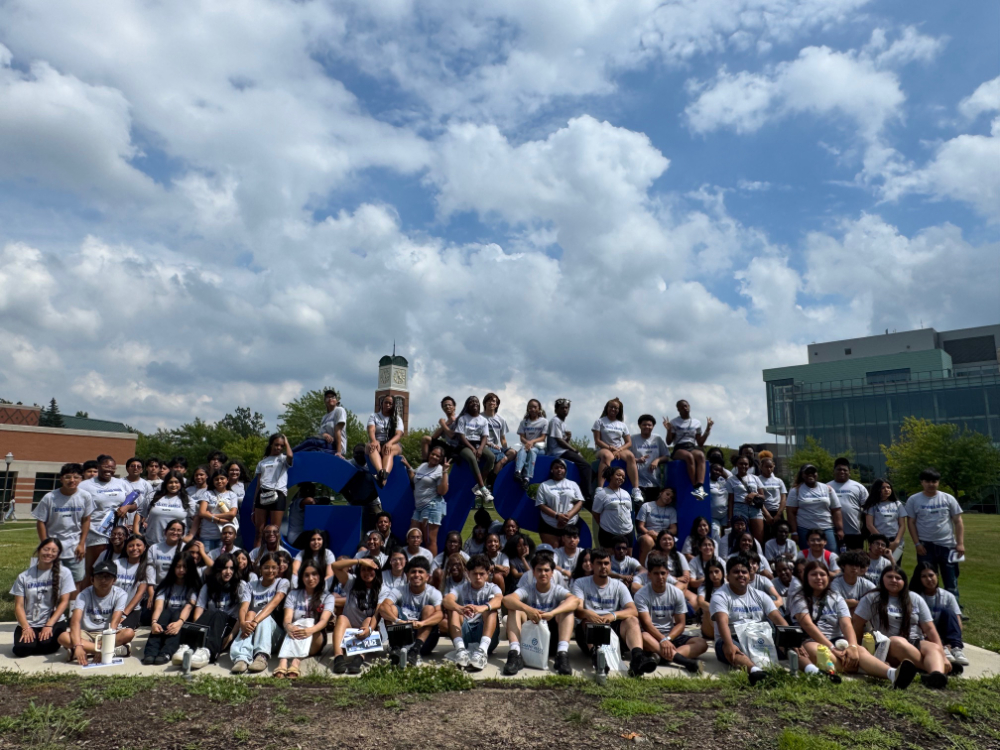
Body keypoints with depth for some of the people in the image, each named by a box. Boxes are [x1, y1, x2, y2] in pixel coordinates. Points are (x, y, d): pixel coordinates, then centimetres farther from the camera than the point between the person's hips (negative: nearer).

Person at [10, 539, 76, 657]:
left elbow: (64, 602, -4)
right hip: (29, 624, 1)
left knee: (46, 645, -27)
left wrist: (49, 625, -14)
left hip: (54, 622, -1)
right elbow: (19, 606, 1)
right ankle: (33, 638, 8)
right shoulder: (24, 577, 4)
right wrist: (26, 628, -13)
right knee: (21, 649, -25)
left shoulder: (64, 573, -1)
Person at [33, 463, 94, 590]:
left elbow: (86, 520, 2)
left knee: (78, 582, 6)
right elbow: (40, 522, -5)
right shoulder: (49, 498, -12)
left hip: (75, 548, 1)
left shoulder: (85, 497, -8)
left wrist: (82, 544, -1)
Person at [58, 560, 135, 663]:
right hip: (87, 634, 1)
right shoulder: (84, 595, -10)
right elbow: (75, 621, -24)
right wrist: (78, 645, -40)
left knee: (129, 633, -32)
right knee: (63, 637, -31)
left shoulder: (119, 594, -10)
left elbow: (115, 621, -19)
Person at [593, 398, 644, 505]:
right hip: (604, 449, -3)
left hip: (620, 449, 3)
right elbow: (597, 441, -1)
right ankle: (599, 490, -51)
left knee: (631, 456, -32)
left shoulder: (622, 425, 17)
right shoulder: (600, 422, 8)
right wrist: (611, 448, -14)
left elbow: (629, 443, 10)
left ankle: (636, 490, -38)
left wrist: (618, 450, -10)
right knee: (607, 456, -40)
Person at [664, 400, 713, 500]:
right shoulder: (674, 422, 12)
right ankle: (696, 487, -41)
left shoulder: (696, 423, 19)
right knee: (689, 456, -39)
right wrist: (669, 430, -7)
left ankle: (700, 487, -49)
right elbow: (668, 442, 9)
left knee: (700, 455, -36)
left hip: (693, 447, 2)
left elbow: (700, 443, 18)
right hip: (679, 449, -2)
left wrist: (708, 429, 12)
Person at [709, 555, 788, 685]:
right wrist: (729, 644, -40)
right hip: (733, 641, -5)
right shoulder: (720, 596, -5)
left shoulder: (760, 595, 12)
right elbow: (723, 622, -21)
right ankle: (755, 671, -66)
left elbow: (778, 619, 0)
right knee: (727, 648, -39)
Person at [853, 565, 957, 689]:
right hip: (887, 647, -3)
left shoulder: (915, 599, 13)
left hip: (917, 645, 3)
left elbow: (929, 629, 8)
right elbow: (857, 625, 3)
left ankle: (937, 676, -62)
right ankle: (939, 668, -33)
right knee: (897, 641, -38)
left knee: (934, 648, -31)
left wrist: (942, 656, -2)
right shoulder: (872, 598, 4)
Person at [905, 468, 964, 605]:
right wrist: (917, 544, -6)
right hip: (925, 546, -1)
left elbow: (958, 522, 4)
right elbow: (911, 522, 1)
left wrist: (960, 543, -4)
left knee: (951, 581, 6)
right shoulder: (913, 500, 0)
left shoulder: (948, 499, 3)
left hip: (947, 545, 1)